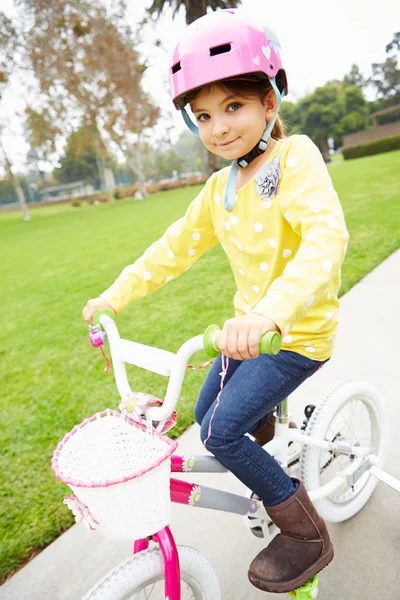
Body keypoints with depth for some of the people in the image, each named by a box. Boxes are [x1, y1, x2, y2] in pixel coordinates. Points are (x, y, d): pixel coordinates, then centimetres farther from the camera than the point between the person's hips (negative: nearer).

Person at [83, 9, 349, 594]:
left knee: (222, 430, -12)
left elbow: (326, 235, -32)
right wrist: (115, 296, 12)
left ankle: (307, 534, 11)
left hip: (300, 330, -7)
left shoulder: (296, 157, -15)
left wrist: (271, 310, -48)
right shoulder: (219, 188, 7)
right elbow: (175, 246, 11)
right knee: (207, 417, 14)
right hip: (250, 325, 7)